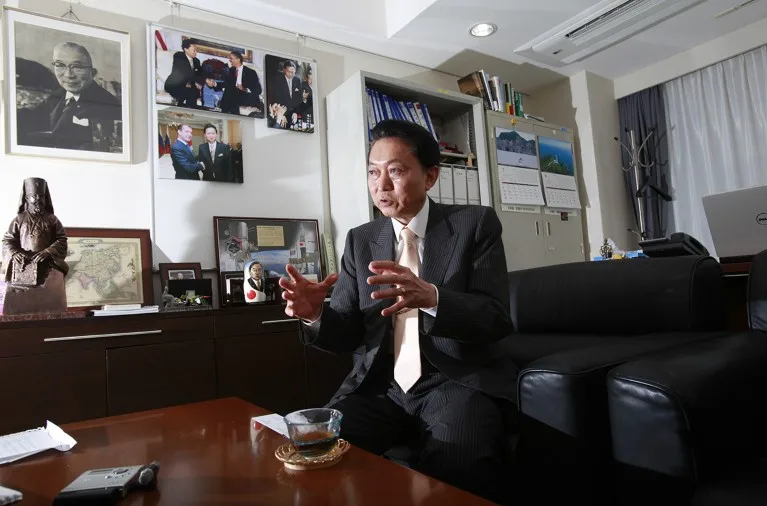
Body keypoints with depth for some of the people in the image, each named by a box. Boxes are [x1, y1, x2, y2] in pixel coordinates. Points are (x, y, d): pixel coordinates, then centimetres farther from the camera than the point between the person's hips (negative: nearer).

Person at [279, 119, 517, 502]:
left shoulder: (476, 224, -2)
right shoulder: (360, 240, 8)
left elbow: (497, 319, -11)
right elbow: (346, 334, 6)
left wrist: (430, 297, -31)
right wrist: (315, 314, -19)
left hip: (460, 381, -3)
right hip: (380, 385, 4)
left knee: (453, 466, -32)